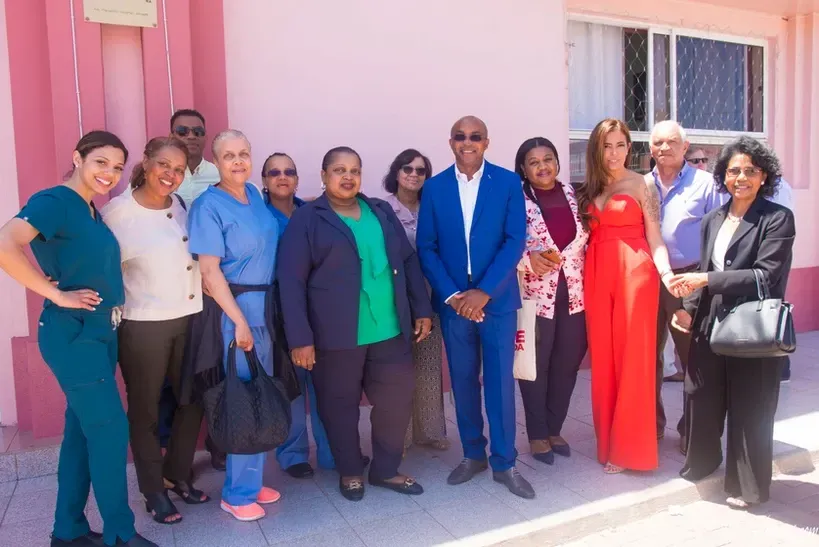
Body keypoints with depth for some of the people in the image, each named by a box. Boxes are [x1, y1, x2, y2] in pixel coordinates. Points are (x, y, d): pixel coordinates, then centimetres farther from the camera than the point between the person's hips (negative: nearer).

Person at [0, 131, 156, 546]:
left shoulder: (90, 212, 12)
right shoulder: (54, 201, -14)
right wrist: (57, 295, -22)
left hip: (99, 333, 9)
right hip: (73, 334, -9)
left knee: (83, 430, 14)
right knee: (110, 428, -4)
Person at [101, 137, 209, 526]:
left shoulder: (181, 206, 7)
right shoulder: (116, 211, -9)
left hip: (190, 318, 6)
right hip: (142, 325, -5)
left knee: (192, 401, 14)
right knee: (145, 409, 8)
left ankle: (178, 475, 35)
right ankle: (154, 491, 26)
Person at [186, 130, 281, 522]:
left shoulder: (255, 195, 9)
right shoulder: (208, 205, -11)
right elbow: (210, 271, -15)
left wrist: (270, 305, 11)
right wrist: (239, 321, -18)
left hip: (267, 303, 7)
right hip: (236, 307, -7)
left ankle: (251, 480, 28)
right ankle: (238, 493, 15)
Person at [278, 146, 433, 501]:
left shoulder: (382, 212, 11)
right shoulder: (307, 219, -4)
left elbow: (409, 261, 14)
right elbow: (291, 281, -9)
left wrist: (422, 309, 8)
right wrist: (300, 337, -15)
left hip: (391, 331, 4)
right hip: (336, 336, -4)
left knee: (397, 402, 9)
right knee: (340, 406, 10)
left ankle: (386, 469, 29)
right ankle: (350, 471, 31)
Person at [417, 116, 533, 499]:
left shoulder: (509, 182, -1)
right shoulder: (434, 187, 3)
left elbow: (515, 241, -7)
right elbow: (426, 248, 0)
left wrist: (484, 291, -15)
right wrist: (452, 295, -11)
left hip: (497, 299, -1)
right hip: (453, 300, 2)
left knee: (500, 380, 3)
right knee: (463, 381, 11)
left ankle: (504, 462, 18)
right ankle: (472, 454, 28)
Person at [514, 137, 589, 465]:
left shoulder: (573, 194, 6)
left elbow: (586, 238, 13)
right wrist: (528, 259, -22)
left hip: (574, 294, 4)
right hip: (535, 295, -4)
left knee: (567, 363, 12)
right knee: (536, 366, 7)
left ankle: (554, 429, 30)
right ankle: (537, 434, 23)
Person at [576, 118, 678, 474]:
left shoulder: (643, 185, 1)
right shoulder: (588, 190, 14)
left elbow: (654, 237, -5)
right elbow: (587, 236, 11)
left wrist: (666, 273, -20)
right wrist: (584, 276, -1)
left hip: (634, 272, -4)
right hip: (598, 274, 4)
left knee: (632, 357, 0)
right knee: (603, 358, 7)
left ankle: (629, 448, 11)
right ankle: (608, 442, 21)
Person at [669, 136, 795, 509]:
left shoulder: (777, 218, -8)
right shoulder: (713, 219, 10)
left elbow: (766, 275, -17)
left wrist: (707, 280, -21)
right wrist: (690, 309, 0)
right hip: (711, 325, 5)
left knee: (749, 408, 7)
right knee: (703, 399, 16)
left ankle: (747, 486, 26)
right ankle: (701, 462, 39)